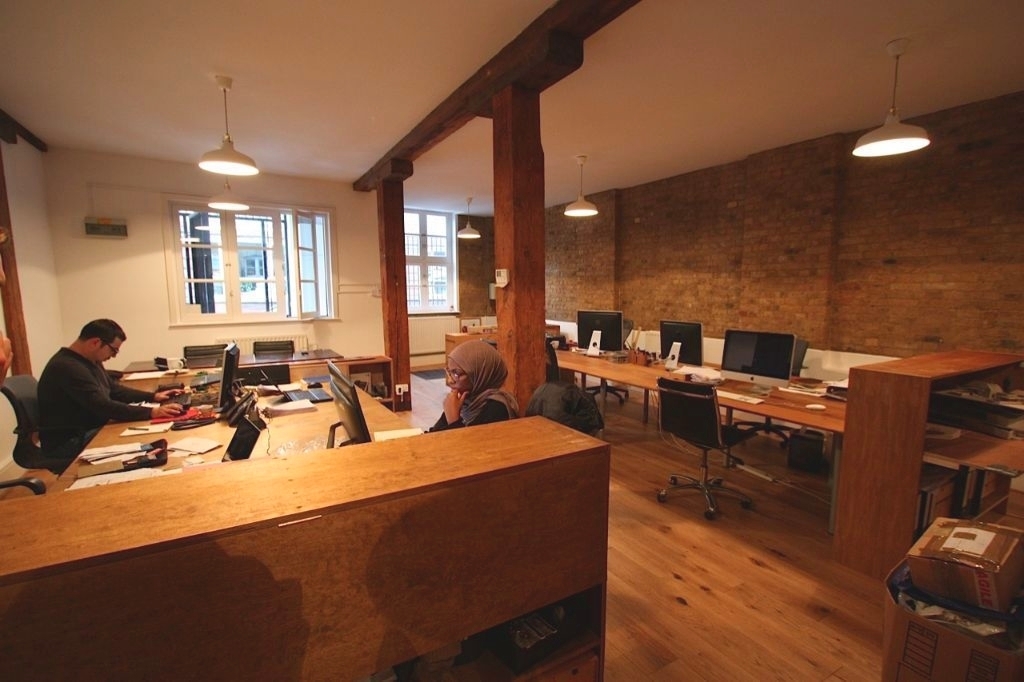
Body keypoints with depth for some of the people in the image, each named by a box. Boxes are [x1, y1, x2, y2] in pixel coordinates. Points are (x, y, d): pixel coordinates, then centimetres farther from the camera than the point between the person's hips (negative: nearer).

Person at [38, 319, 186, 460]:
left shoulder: (91, 361, 9)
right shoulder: (67, 368, -25)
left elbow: (114, 390, 19)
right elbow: (104, 407, -31)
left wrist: (153, 397, 7)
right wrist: (152, 412, -34)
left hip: (91, 429, 10)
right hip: (70, 442, -10)